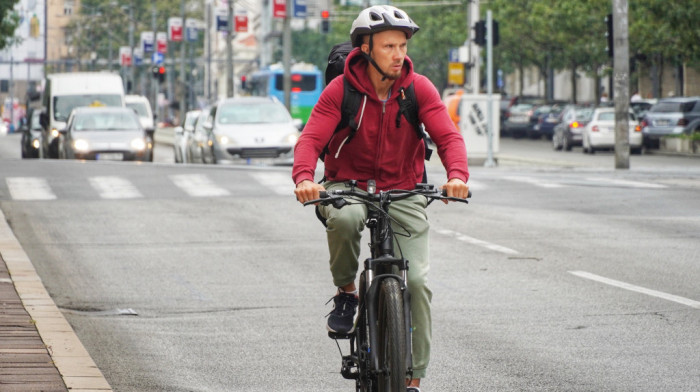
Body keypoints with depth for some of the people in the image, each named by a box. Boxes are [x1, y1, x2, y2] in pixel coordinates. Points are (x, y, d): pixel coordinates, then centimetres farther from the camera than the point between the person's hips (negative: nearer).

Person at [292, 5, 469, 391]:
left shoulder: (419, 88, -7)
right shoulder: (340, 90, -11)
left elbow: (448, 136, -16)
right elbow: (310, 139, -20)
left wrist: (457, 175, -37)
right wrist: (304, 178, -41)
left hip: (402, 192, 2)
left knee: (418, 280, -13)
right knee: (344, 218, -38)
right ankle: (346, 292, -9)